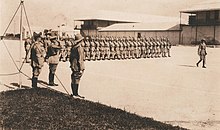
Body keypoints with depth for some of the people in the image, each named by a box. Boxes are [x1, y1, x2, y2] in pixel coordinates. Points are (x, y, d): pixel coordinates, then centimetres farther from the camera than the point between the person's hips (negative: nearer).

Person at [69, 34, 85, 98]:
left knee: (73, 80, 13)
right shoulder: (79, 48, -18)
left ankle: (74, 93, 22)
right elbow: (80, 60, -19)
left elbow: (70, 57, 16)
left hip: (73, 66, 8)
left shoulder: (73, 47, 8)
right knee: (76, 80, -2)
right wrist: (81, 69, -16)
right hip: (77, 66, -8)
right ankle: (76, 94, 4)